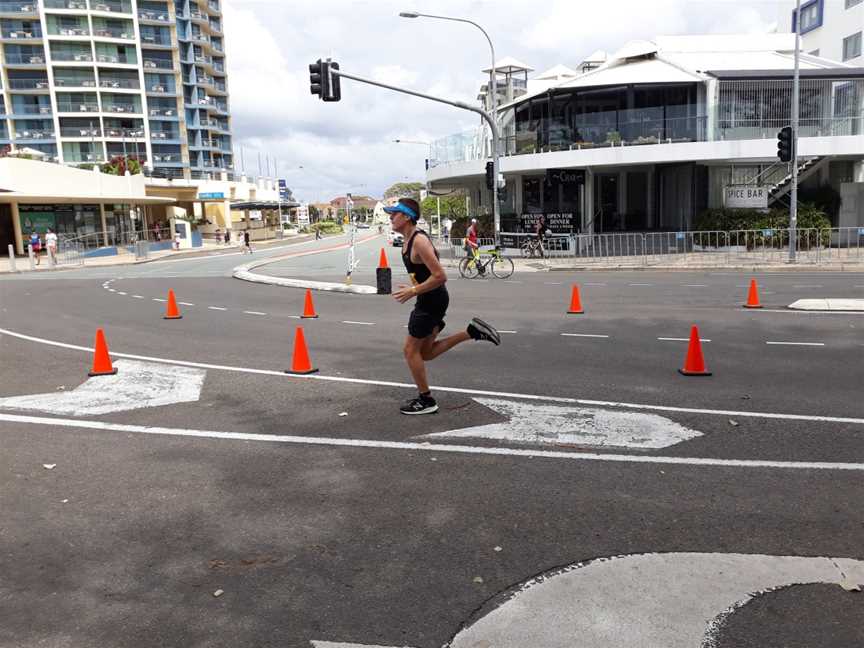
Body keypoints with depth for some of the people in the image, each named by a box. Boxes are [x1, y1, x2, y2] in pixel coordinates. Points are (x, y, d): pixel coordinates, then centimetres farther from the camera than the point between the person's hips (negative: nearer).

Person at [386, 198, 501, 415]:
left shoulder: (419, 241, -21)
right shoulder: (408, 240, 10)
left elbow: (440, 276, -26)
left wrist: (413, 291, -20)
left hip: (432, 300, -10)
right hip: (429, 300, 10)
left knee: (411, 350, 0)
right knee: (425, 352, 15)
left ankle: (426, 401, 12)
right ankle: (472, 331, 14)